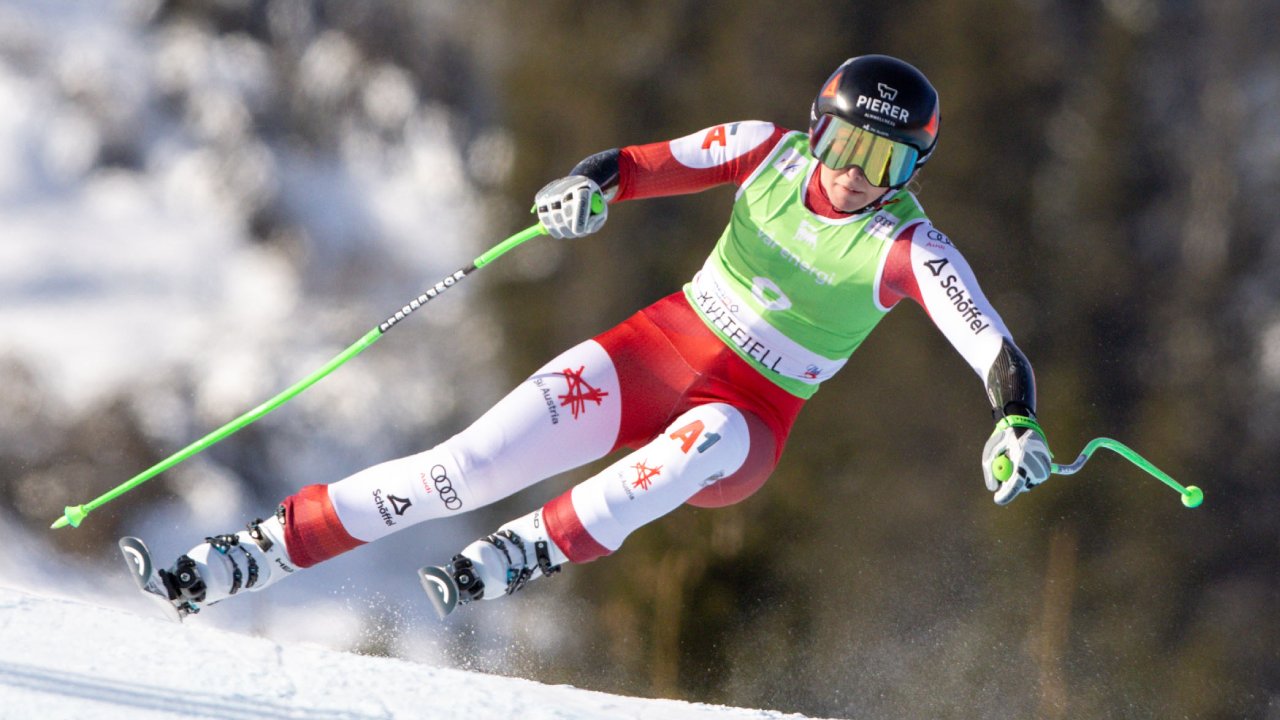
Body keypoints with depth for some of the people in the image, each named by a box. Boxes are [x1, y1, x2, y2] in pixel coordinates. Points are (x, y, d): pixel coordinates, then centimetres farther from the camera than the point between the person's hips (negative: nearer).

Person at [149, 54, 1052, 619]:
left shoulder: (907, 251, -15)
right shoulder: (768, 151, -7)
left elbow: (997, 349, -23)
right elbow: (642, 165, -4)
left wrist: (1017, 425, -42)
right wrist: (589, 185, -26)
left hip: (746, 422, -2)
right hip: (657, 350, 2)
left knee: (709, 437, -42)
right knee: (464, 467, -11)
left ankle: (535, 547, -32)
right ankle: (267, 548, -3)